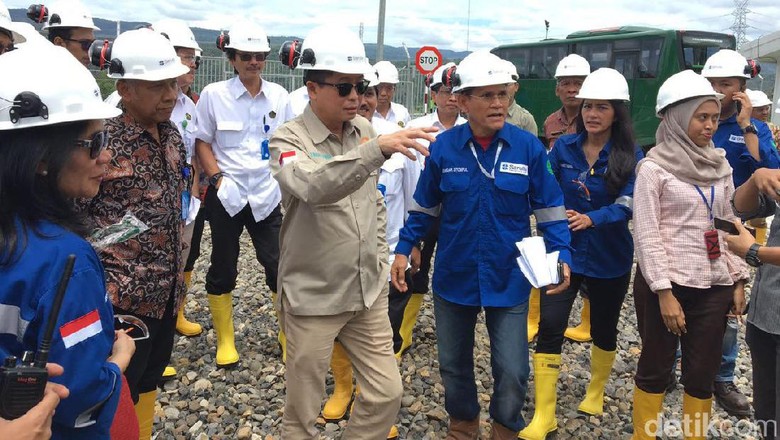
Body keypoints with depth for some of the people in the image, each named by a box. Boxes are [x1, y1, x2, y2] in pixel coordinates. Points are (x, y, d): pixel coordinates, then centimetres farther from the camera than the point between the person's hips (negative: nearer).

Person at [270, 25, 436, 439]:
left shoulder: (364, 129, 3)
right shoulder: (288, 140, -15)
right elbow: (315, 186, -37)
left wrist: (379, 256, 11)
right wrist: (378, 148, -48)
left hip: (368, 291, 5)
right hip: (313, 295, -5)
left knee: (386, 392, 11)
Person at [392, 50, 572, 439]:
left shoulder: (528, 147, -8)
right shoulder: (443, 147, -7)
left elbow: (550, 210, -1)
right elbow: (424, 207, 6)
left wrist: (561, 256, -13)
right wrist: (403, 250, 1)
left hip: (508, 279, -1)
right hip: (454, 276, 2)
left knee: (512, 371, 2)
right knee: (453, 363, 17)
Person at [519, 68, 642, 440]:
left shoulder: (631, 157, -7)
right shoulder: (563, 147, -2)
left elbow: (626, 206, -19)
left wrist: (591, 219, -35)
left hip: (610, 258, 0)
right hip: (564, 251, 0)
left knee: (604, 328, 16)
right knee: (550, 327, -9)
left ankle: (595, 392, 43)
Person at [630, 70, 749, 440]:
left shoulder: (719, 165, 8)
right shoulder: (654, 167, -9)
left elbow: (729, 226, 12)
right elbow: (646, 235, -12)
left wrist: (738, 280, 7)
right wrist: (664, 292, -16)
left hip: (714, 285, 5)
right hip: (667, 284, -5)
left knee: (703, 373, 11)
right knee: (656, 367, 8)